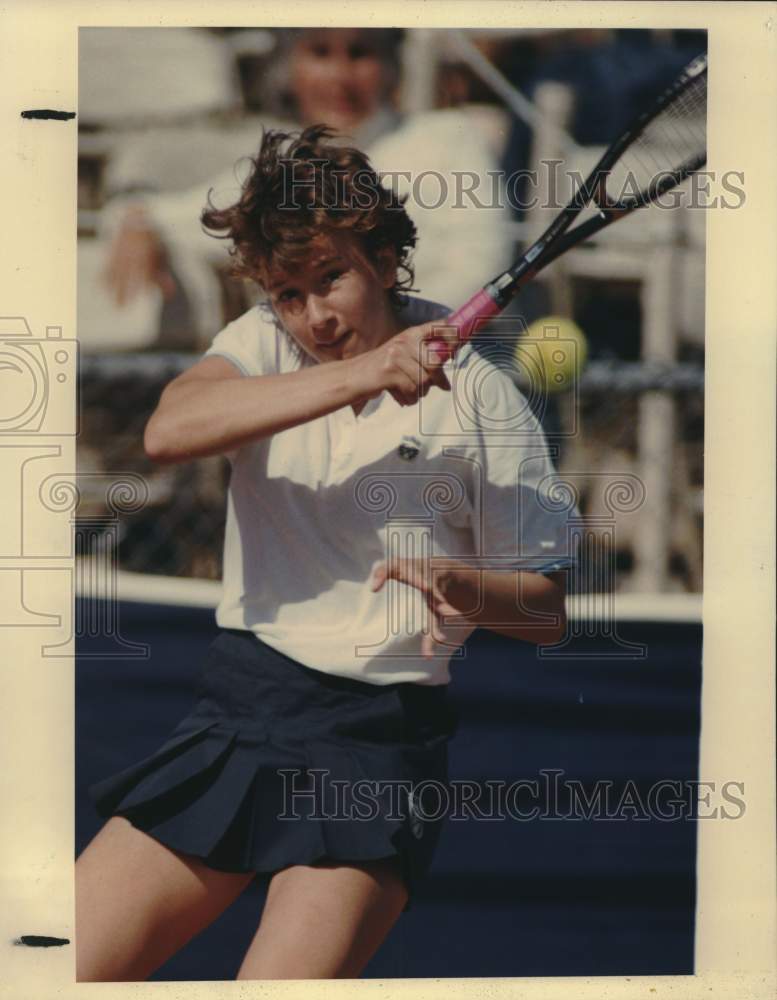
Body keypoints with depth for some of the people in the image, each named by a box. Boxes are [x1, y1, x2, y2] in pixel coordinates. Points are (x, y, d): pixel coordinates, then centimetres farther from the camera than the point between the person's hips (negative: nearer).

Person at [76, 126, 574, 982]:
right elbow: (169, 430, -18)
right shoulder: (261, 348, 6)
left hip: (377, 741, -3)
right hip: (235, 713, 4)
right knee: (64, 970, -3)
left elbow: (545, 610, 2)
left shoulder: (476, 395, -1)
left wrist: (458, 583, -20)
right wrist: (358, 374, -25)